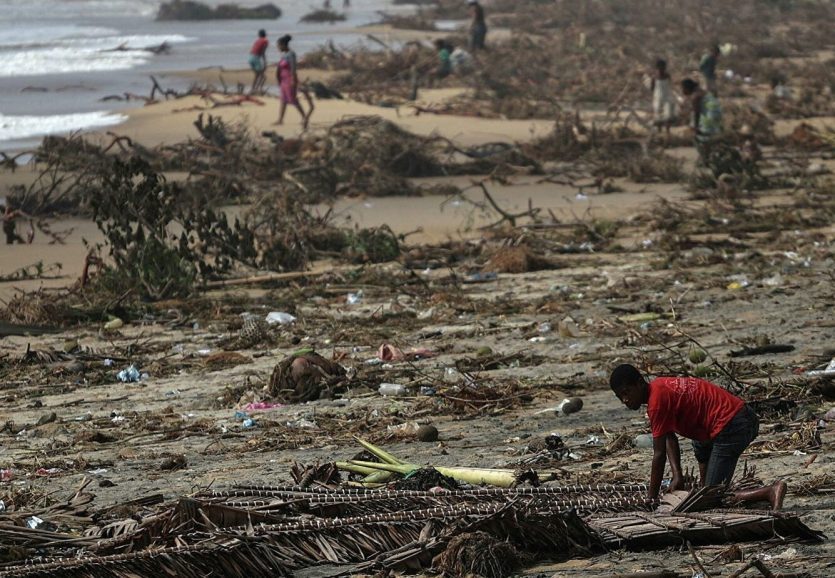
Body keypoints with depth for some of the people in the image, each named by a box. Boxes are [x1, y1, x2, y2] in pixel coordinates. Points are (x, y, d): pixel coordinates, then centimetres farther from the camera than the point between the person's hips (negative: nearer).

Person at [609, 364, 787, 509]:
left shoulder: (657, 401, -17)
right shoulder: (657, 387, 12)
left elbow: (659, 455, -15)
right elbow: (670, 439, 12)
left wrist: (652, 500, -8)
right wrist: (677, 476, 1)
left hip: (731, 428, -11)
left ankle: (771, 492, -25)